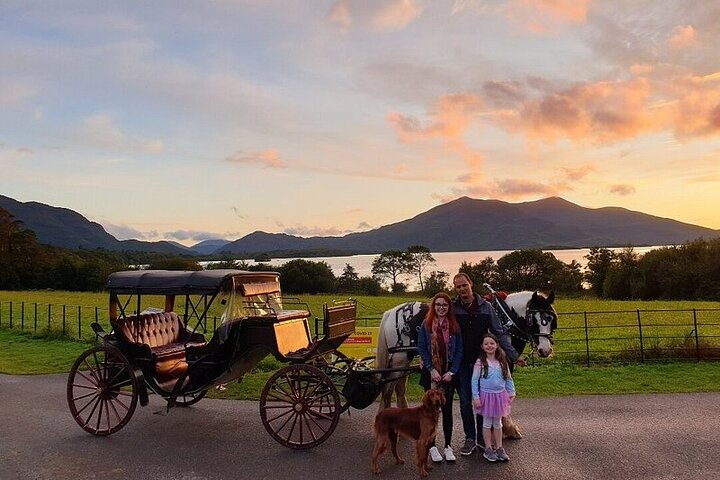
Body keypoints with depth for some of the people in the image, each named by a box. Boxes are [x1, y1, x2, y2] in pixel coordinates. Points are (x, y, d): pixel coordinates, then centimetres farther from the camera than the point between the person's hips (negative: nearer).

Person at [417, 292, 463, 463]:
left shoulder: (454, 326, 1)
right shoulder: (426, 325, -3)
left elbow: (459, 351, 1)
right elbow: (421, 349, -5)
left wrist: (452, 372, -7)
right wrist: (432, 370, -12)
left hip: (449, 374, 1)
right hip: (431, 373, -1)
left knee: (447, 409, 7)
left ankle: (448, 446, 18)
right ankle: (432, 446, 17)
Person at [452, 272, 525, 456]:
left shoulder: (485, 307, -3)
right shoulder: (452, 309, -6)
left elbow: (499, 334, 1)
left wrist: (514, 355, -4)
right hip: (462, 363, -1)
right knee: (465, 401, 7)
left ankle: (481, 438, 25)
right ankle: (470, 438, 21)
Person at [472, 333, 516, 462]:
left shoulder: (502, 362, 0)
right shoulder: (480, 362, -11)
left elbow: (508, 378, 8)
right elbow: (474, 380, -10)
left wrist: (511, 392, 4)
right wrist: (476, 397, -13)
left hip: (500, 395, 3)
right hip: (486, 395, -3)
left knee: (498, 423, 15)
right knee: (487, 423, 8)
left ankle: (499, 448, 25)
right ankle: (488, 449, 18)